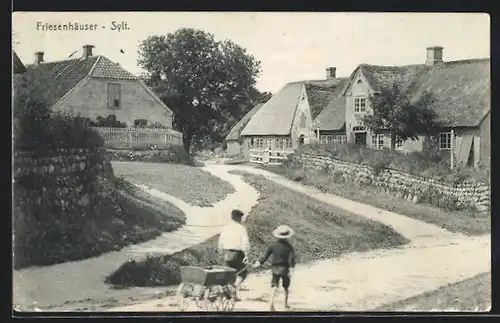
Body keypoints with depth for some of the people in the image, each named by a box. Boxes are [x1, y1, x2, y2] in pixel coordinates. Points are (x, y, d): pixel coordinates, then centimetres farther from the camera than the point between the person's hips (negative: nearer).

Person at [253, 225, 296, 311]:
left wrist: (258, 263, 0)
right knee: (286, 287, 18)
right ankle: (286, 304, 28)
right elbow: (291, 259, -12)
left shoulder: (273, 245, -2)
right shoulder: (289, 246, -6)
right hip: (285, 268, 0)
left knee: (274, 286, -3)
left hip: (275, 268, 0)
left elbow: (265, 256, -5)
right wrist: (291, 270, -14)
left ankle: (271, 302, -23)